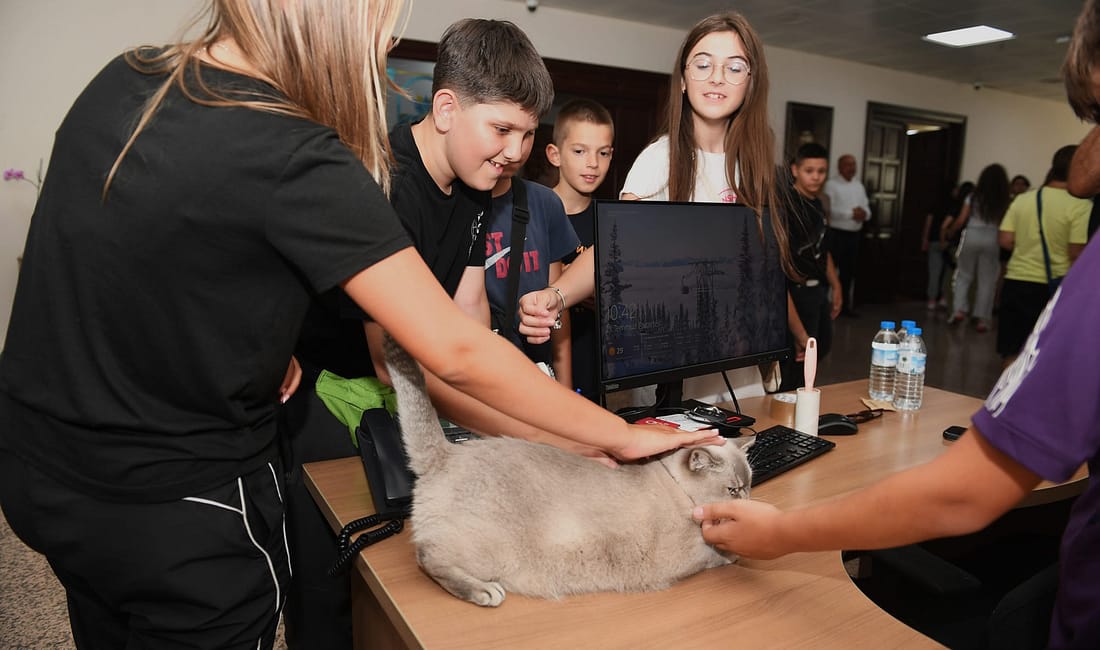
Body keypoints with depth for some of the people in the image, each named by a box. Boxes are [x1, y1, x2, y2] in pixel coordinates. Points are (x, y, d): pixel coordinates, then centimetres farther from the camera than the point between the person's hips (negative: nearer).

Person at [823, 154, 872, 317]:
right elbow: (830, 209, -17)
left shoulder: (859, 186, 16)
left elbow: (867, 210, 14)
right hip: (836, 233, -7)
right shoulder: (831, 184, -5)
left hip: (854, 234, 7)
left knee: (848, 272, 12)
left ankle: (844, 305, 21)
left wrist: (863, 213, -9)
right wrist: (851, 213, -17)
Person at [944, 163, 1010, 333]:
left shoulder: (974, 196, -1)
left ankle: (960, 310, 1)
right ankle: (982, 319, 7)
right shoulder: (1004, 201, -1)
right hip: (992, 238, 0)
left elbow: (961, 220, 0)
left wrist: (950, 232, 15)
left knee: (963, 275, 13)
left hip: (972, 236, 0)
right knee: (987, 281, 6)